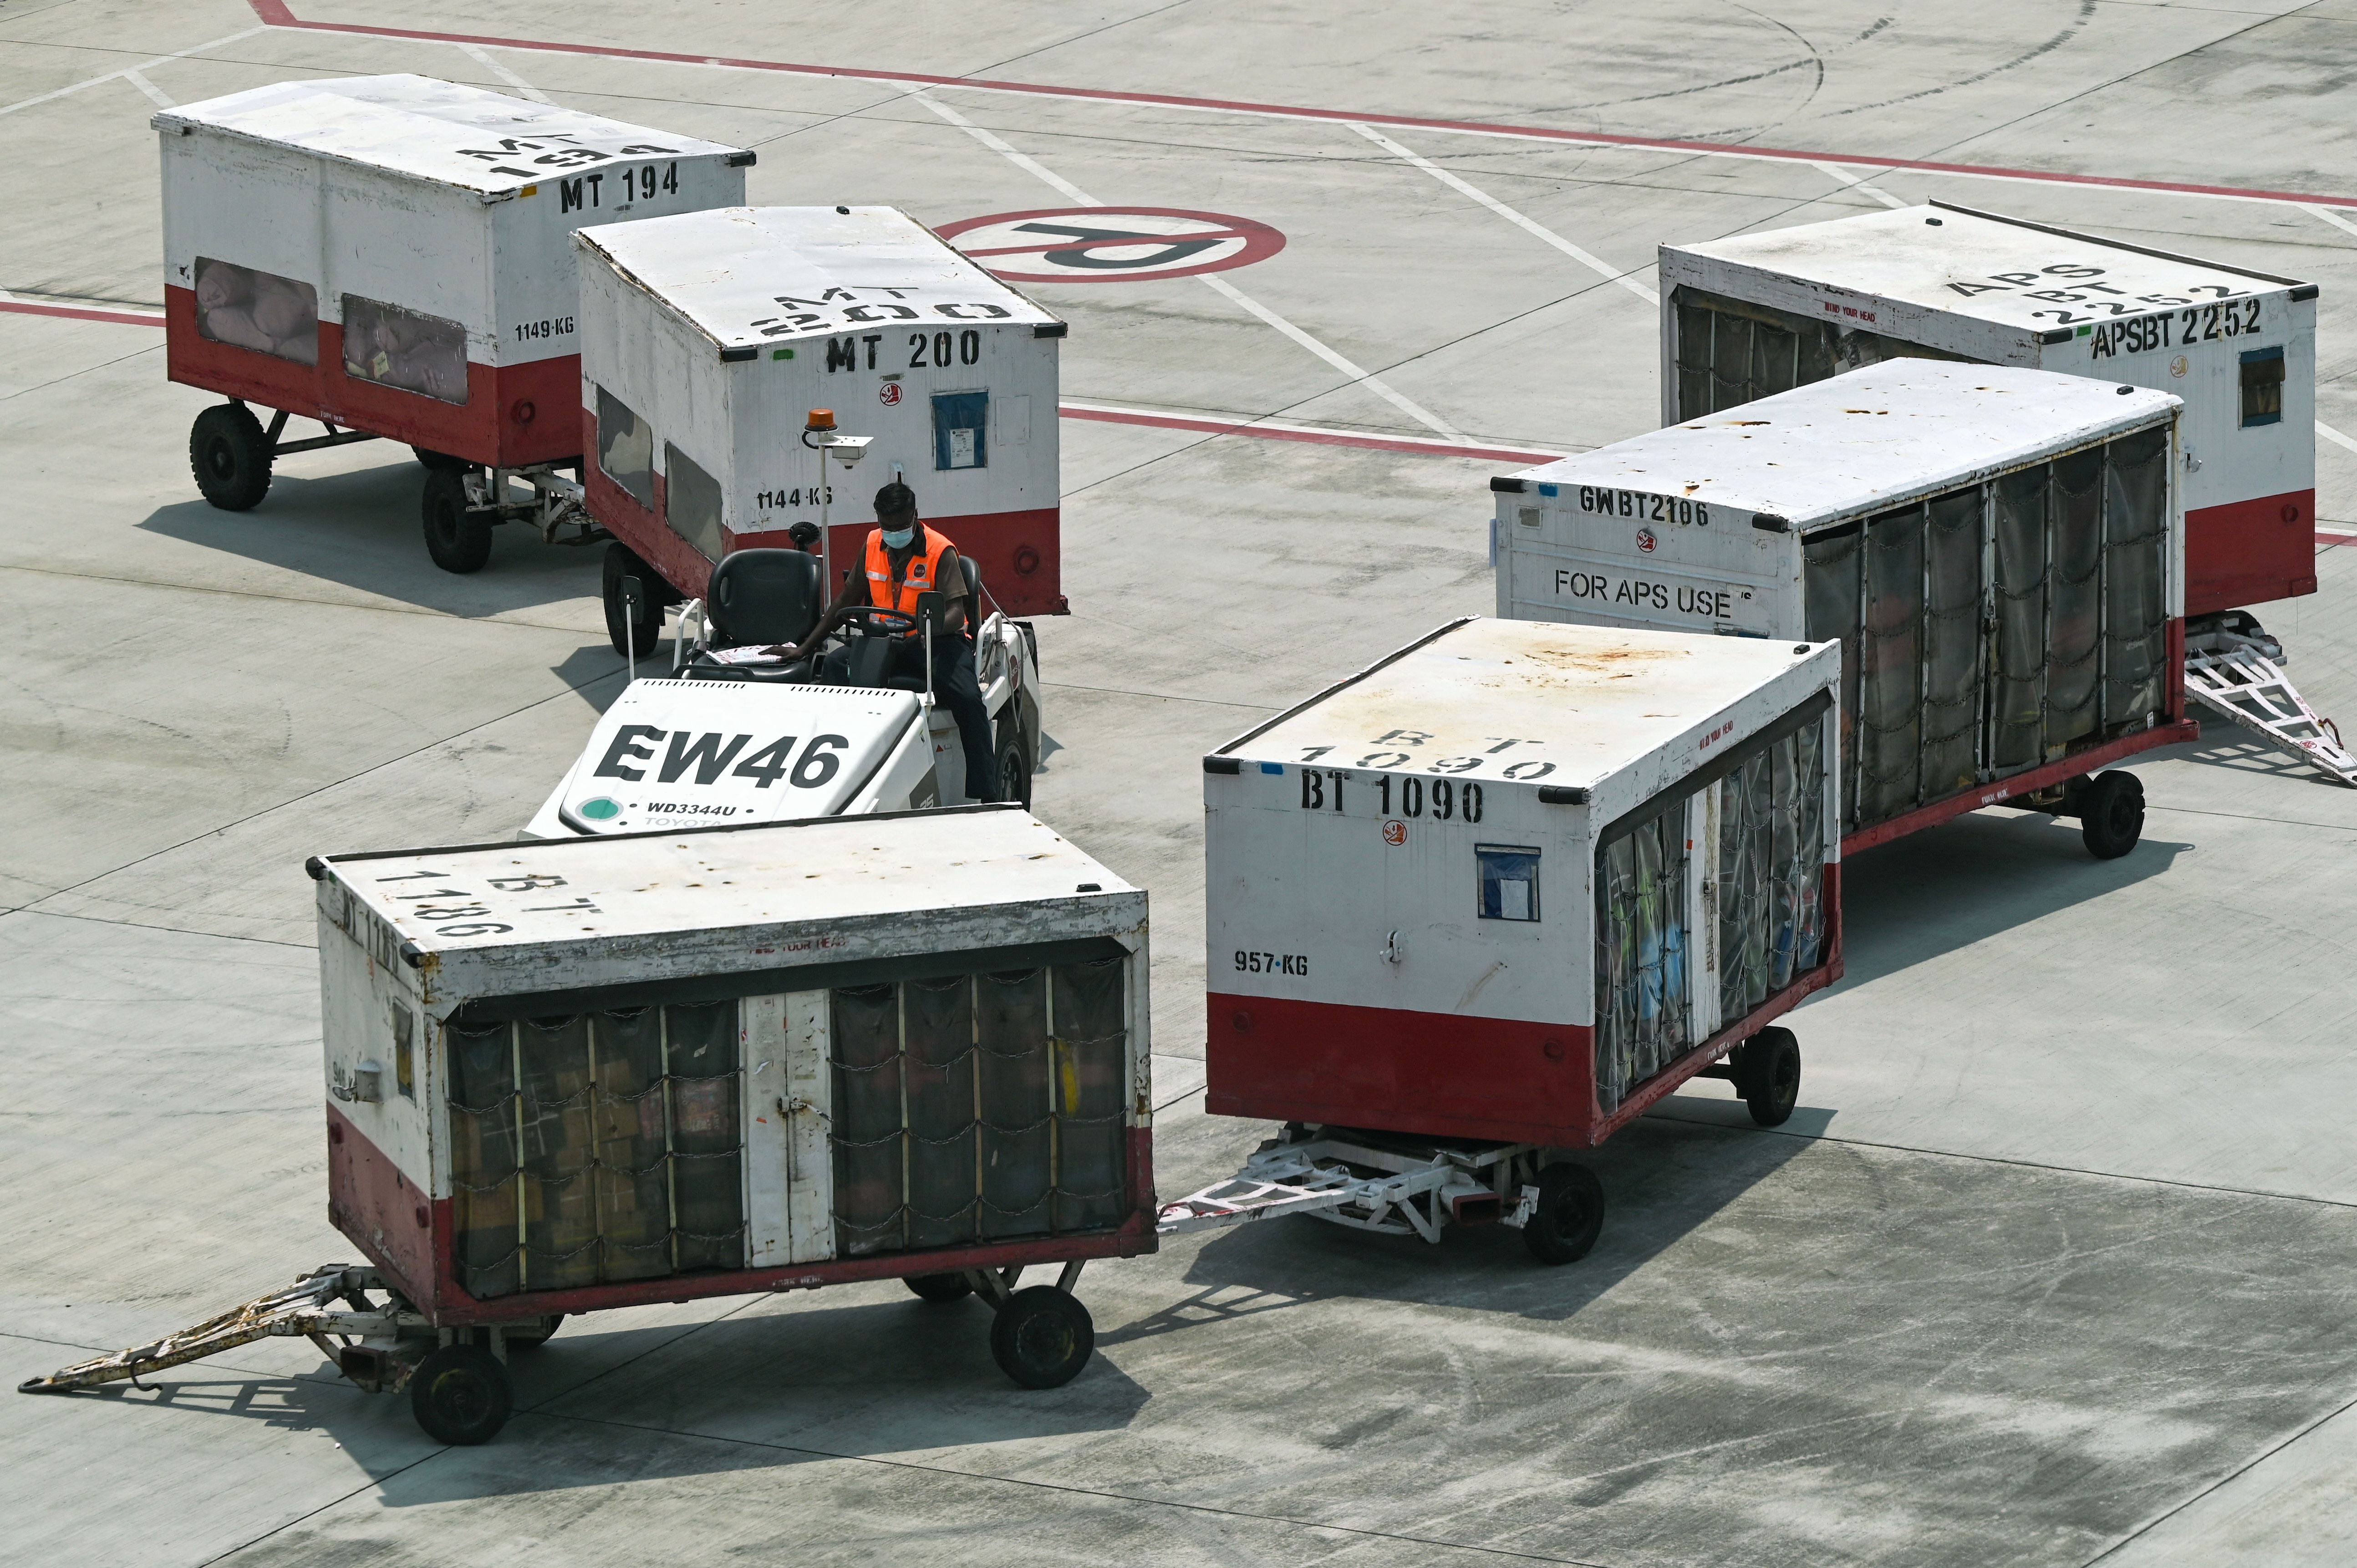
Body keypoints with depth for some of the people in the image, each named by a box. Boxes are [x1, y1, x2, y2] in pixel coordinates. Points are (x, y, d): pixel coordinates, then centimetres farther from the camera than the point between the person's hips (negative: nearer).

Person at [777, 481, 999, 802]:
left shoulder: (941, 551, -9)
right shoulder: (873, 545, 7)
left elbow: (956, 613, -20)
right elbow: (848, 600, 15)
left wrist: (928, 628, -43)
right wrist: (805, 648, 11)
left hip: (938, 642, -5)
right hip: (888, 642, 5)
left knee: (967, 698, -32)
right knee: (836, 663, -24)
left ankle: (985, 795, -28)